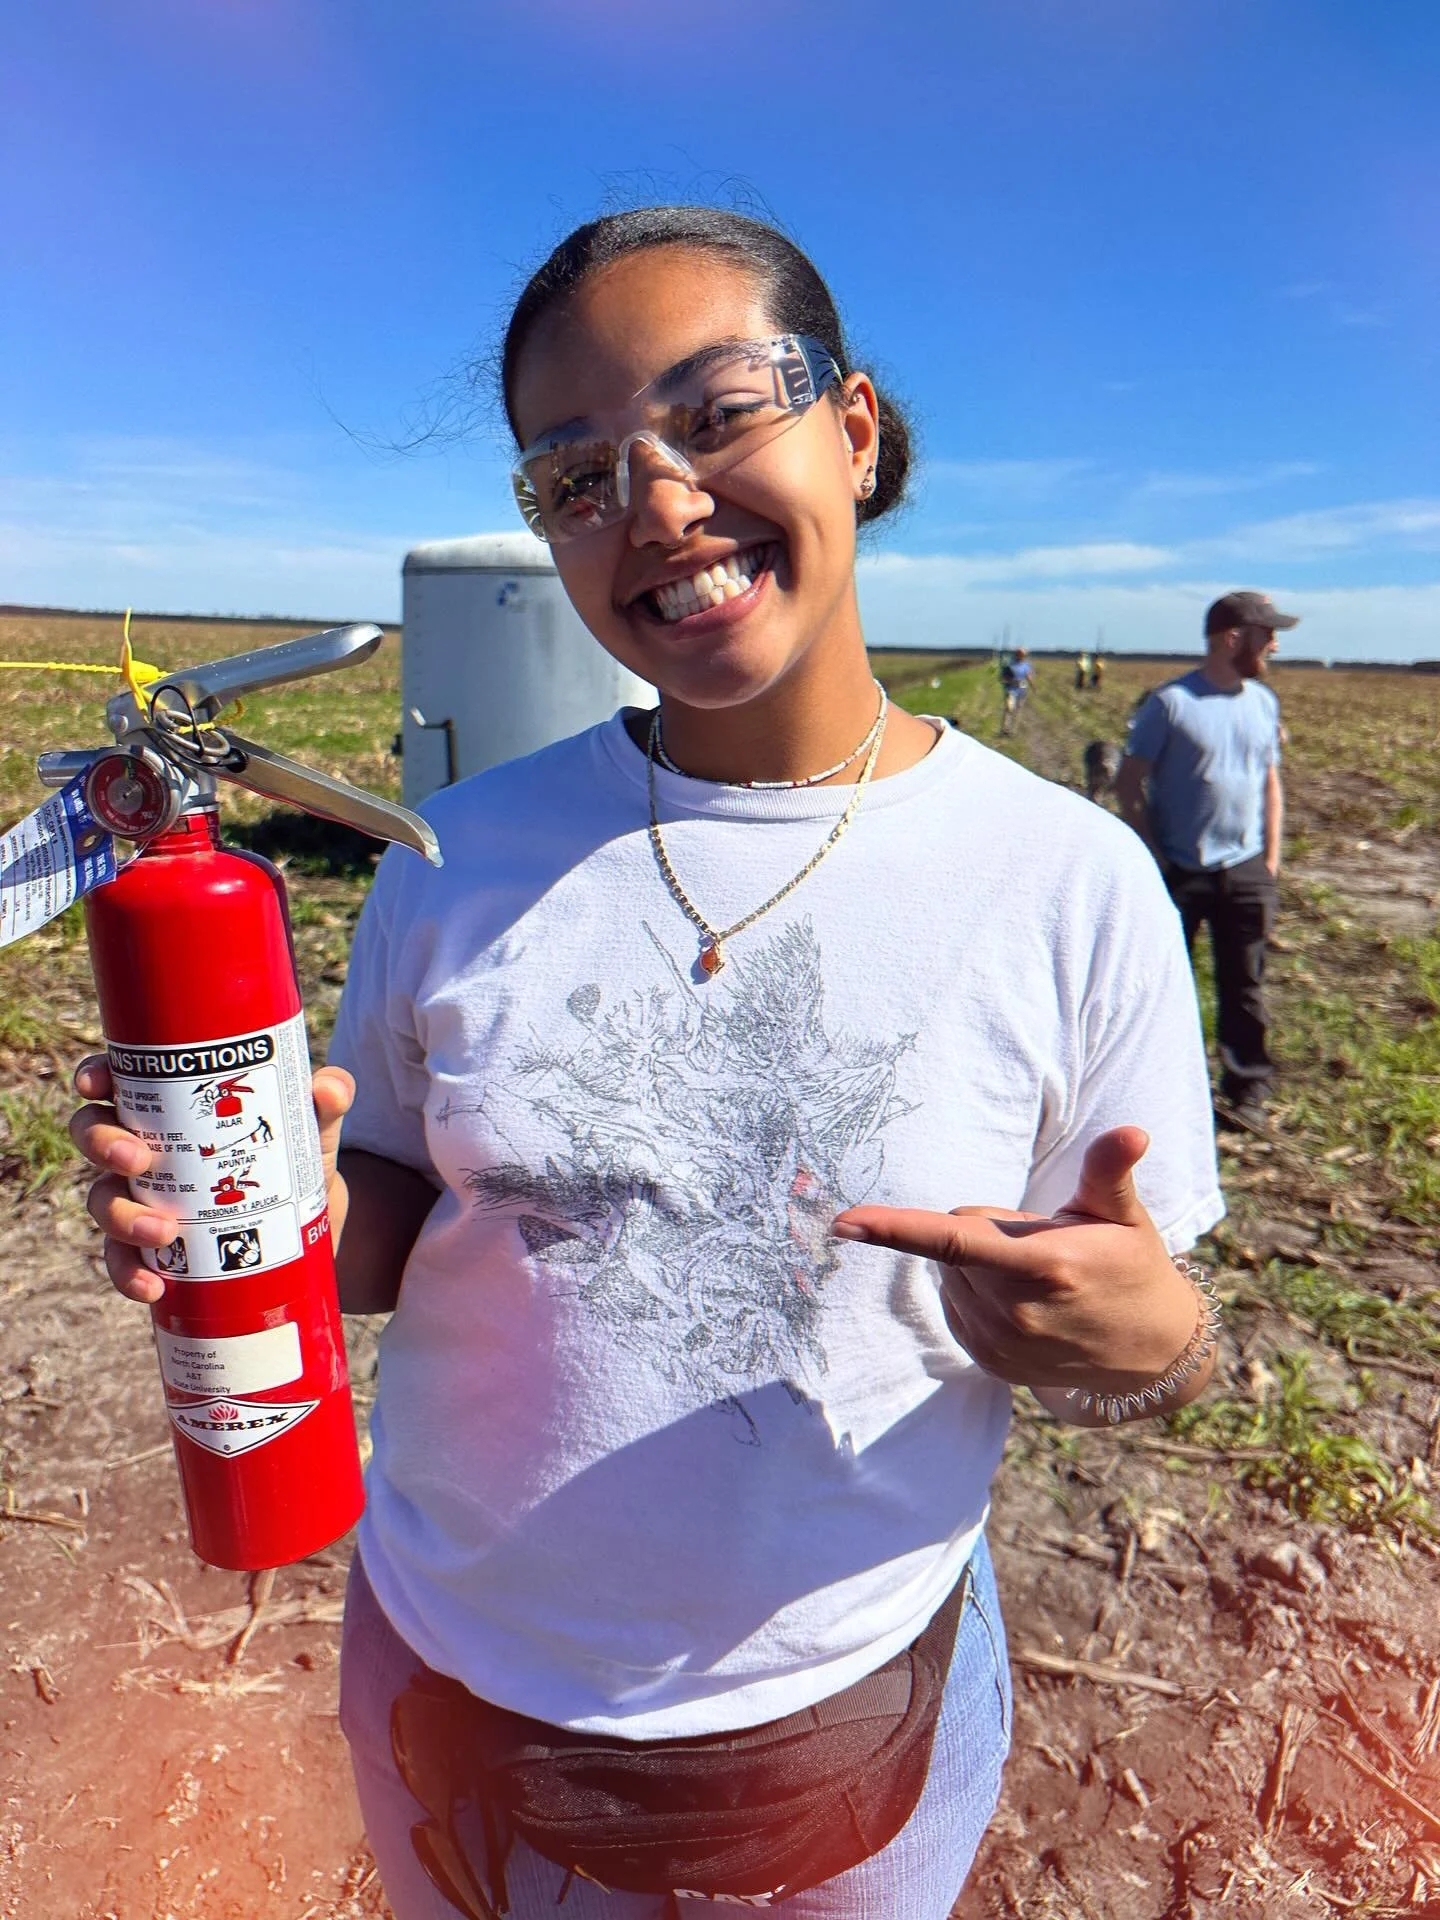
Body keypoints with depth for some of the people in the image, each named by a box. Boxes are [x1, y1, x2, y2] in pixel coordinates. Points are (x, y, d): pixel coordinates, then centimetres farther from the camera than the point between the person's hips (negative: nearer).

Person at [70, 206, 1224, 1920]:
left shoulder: (1070, 881, -16)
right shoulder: (465, 852, -9)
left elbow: (1148, 1341, -7)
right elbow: (394, 1227, 0)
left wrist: (1144, 1346, -29)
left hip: (841, 1712, -1)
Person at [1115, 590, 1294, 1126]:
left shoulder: (1264, 701, 7)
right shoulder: (1171, 702, -10)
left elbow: (1271, 782, 14)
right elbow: (1129, 785, -8)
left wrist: (1271, 860, 9)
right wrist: (1155, 860, -11)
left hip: (1246, 871, 4)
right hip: (1179, 873, -4)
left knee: (1244, 987, 9)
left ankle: (1247, 1091, 20)